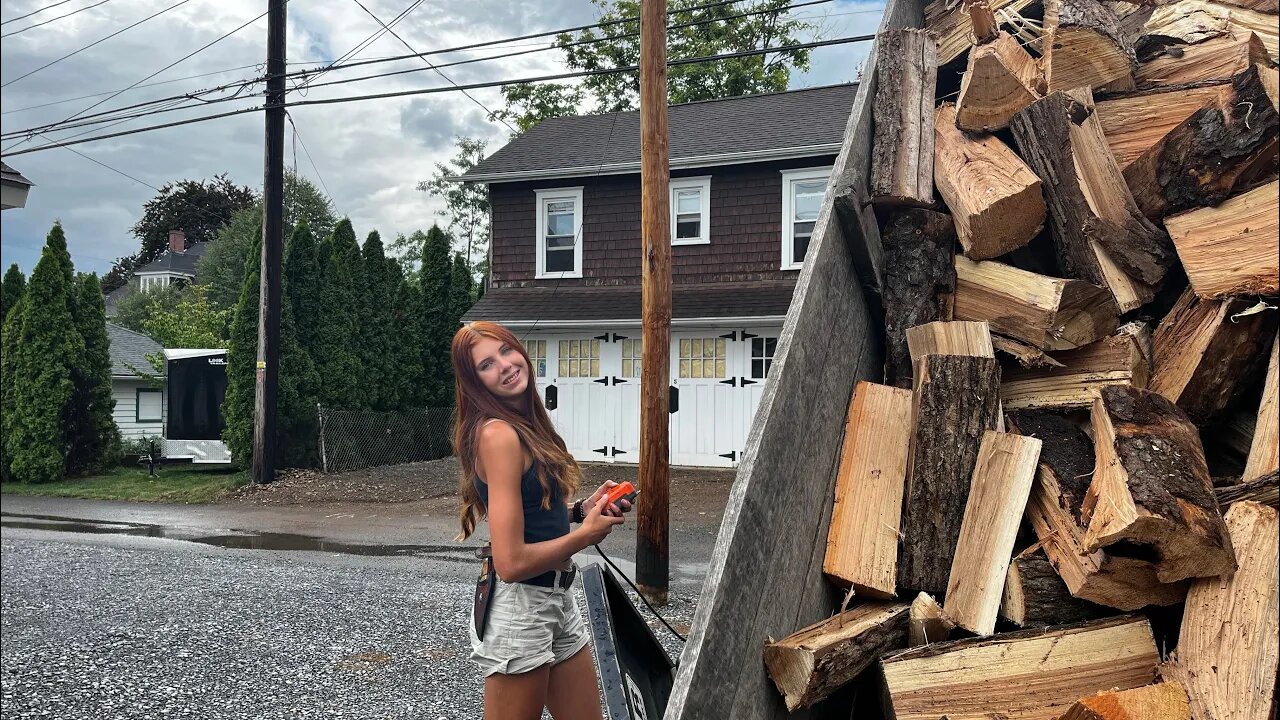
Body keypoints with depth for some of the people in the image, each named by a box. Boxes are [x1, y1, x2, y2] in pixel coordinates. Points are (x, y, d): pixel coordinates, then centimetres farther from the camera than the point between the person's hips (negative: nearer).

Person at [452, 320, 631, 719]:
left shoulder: (526, 425, 7)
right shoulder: (498, 434, -20)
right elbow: (511, 563, -24)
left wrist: (582, 509, 0)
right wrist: (587, 534, -12)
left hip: (557, 598, 9)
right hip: (518, 609, -9)